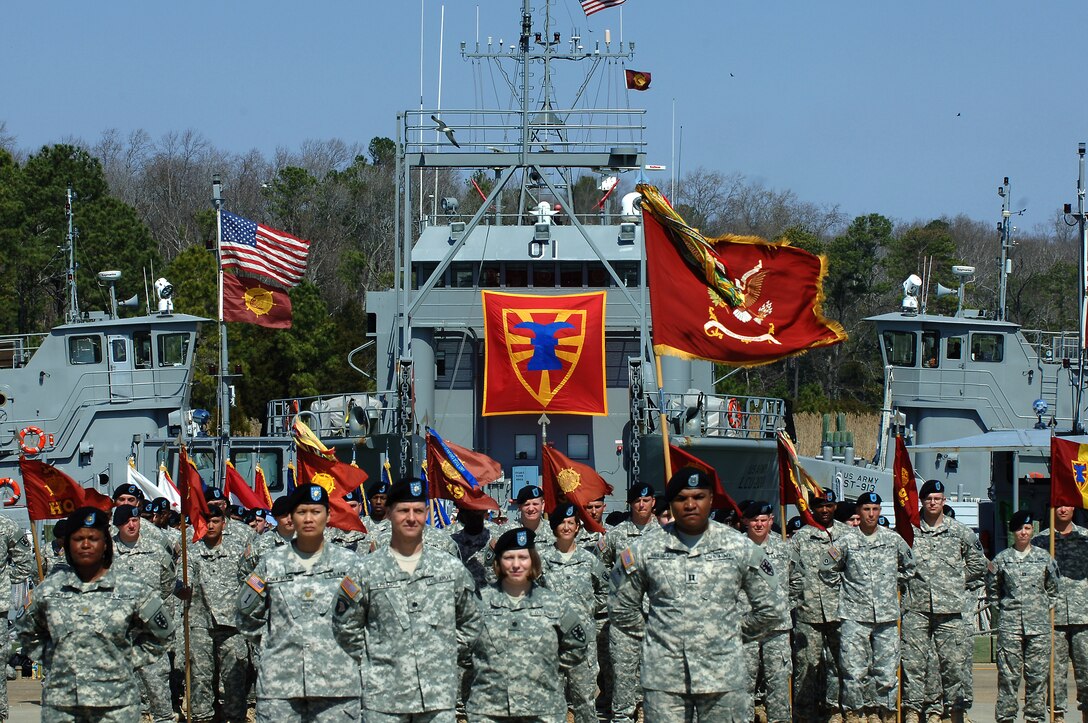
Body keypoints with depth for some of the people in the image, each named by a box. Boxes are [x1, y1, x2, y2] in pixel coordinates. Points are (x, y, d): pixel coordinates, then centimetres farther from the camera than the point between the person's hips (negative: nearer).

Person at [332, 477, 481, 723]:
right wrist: (370, 661, 4)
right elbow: (346, 627, 8)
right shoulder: (366, 571, 1)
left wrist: (450, 657, 10)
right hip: (383, 696, -1)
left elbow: (470, 622, 18)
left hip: (439, 694, 2)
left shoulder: (451, 568, 7)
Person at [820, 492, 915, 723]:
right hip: (854, 617, -2)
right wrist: (845, 587, 8)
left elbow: (909, 567, 23)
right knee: (854, 672, -5)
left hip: (887, 617, 2)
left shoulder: (894, 540, 6)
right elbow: (827, 570, 12)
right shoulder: (846, 543, 0)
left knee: (887, 672, 2)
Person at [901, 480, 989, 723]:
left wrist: (956, 581, 10)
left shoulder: (959, 532, 8)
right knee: (913, 661, -4)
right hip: (916, 606, 0)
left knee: (953, 661, 1)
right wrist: (907, 580, 5)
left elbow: (978, 564, 16)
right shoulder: (909, 530, 5)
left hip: (949, 607, 1)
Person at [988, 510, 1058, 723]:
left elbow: (1053, 589, 17)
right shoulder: (1001, 559, 5)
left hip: (1039, 625, 1)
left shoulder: (1044, 558, 8)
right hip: (1009, 625, -1)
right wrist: (1002, 609, 5)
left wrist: (1046, 608, 8)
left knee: (1038, 674, 0)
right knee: (1008, 674, -4)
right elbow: (991, 590, 14)